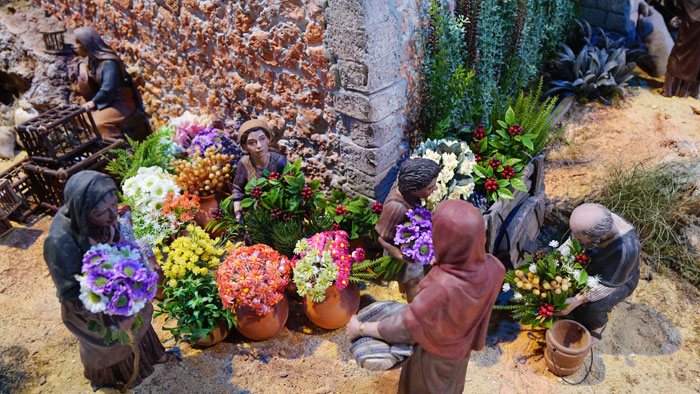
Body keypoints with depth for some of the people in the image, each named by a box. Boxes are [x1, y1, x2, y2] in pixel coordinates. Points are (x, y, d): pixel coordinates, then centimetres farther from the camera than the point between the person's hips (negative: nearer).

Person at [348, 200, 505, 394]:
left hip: (434, 354, -4)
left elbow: (404, 326, -33)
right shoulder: (492, 268, -28)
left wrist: (360, 328, -19)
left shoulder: (443, 287, -47)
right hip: (461, 348, 5)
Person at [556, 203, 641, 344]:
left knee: (592, 307, -26)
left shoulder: (625, 249, -41)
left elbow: (608, 284, -31)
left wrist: (577, 301, -39)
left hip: (618, 279, -5)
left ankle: (599, 325, 10)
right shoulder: (592, 220, -28)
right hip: (590, 266, 5)